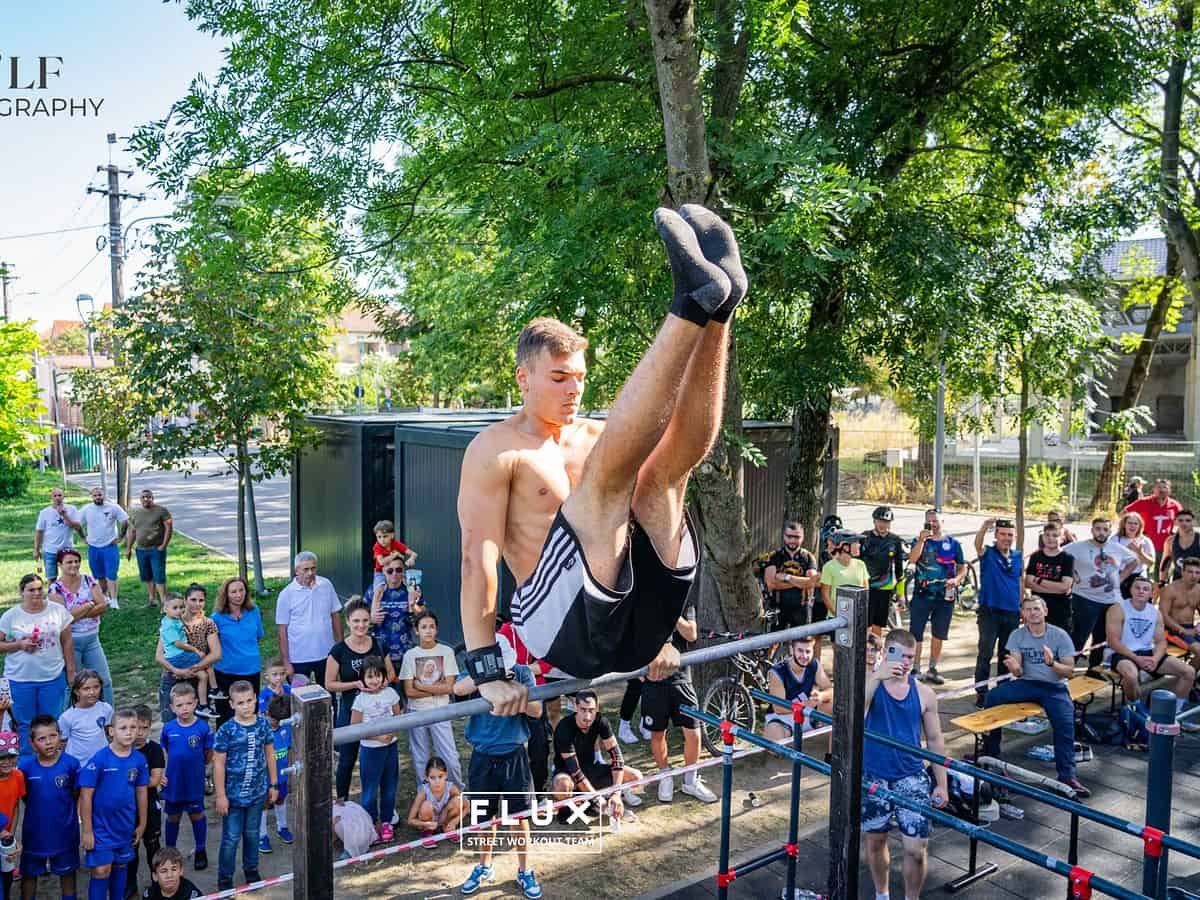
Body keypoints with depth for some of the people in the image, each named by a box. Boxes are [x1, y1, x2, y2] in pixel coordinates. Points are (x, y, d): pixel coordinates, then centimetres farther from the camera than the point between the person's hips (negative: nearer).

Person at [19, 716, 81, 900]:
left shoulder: (71, 763, -18)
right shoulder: (25, 766, -15)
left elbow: (76, 794, -5)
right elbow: (23, 796, -1)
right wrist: (39, 808, -6)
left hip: (64, 831, -1)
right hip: (35, 831, 1)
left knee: (67, 871, 18)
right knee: (29, 873, 20)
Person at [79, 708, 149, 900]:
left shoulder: (139, 760, -6)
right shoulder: (99, 760, -17)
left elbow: (141, 793, 4)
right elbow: (86, 796, -13)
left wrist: (142, 824, 10)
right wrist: (87, 830, -12)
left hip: (126, 826, 4)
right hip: (101, 826, -4)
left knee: (121, 866, 17)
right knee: (101, 870, -1)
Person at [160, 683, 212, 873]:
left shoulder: (203, 727, -14)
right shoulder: (168, 728, -8)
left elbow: (209, 754, -3)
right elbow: (163, 752, 4)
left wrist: (195, 764, 1)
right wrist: (163, 773, -1)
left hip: (194, 783, -2)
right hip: (173, 781, 2)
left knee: (197, 815, 14)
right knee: (173, 817, 18)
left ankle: (201, 851, 32)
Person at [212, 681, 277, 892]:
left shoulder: (263, 724, -6)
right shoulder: (226, 730, -16)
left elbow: (270, 755, 3)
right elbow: (219, 764, -11)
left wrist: (273, 784, 6)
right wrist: (220, 795, -10)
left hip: (257, 792, 3)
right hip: (233, 794, -3)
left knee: (252, 834, 18)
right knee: (231, 838, 7)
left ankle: (251, 869, 38)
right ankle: (225, 877, 27)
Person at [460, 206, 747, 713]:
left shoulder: (596, 436, 20)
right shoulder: (496, 449, 2)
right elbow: (477, 557, -7)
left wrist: (657, 634, 24)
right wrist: (487, 669, -15)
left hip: (634, 624, 5)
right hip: (561, 626, -5)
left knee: (667, 466, -10)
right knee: (608, 467, -24)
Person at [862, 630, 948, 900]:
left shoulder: (924, 694, -2)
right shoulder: (870, 683, -10)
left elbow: (935, 741, 7)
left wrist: (941, 784, 6)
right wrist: (876, 677, -40)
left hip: (912, 778, 1)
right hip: (874, 777, -1)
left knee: (916, 849, -4)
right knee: (875, 841, 15)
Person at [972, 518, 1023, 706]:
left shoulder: (1018, 556, 8)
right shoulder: (988, 553, -6)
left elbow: (1020, 582, 16)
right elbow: (978, 544, -29)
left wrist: (1023, 607, 11)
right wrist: (984, 527, -49)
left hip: (1012, 613, 5)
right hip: (990, 612, -5)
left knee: (1006, 654, 14)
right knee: (985, 653, -4)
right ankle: (981, 693, 2)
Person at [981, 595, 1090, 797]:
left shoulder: (1060, 635, -3)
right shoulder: (1017, 636, 3)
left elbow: (1069, 671, -6)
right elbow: (1018, 673, -4)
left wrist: (1051, 663, -27)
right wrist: (1014, 667, -30)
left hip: (1054, 686, -2)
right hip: (1027, 683, 2)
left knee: (1065, 723, -29)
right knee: (993, 696, -21)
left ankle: (1067, 776, -18)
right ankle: (990, 755, -7)